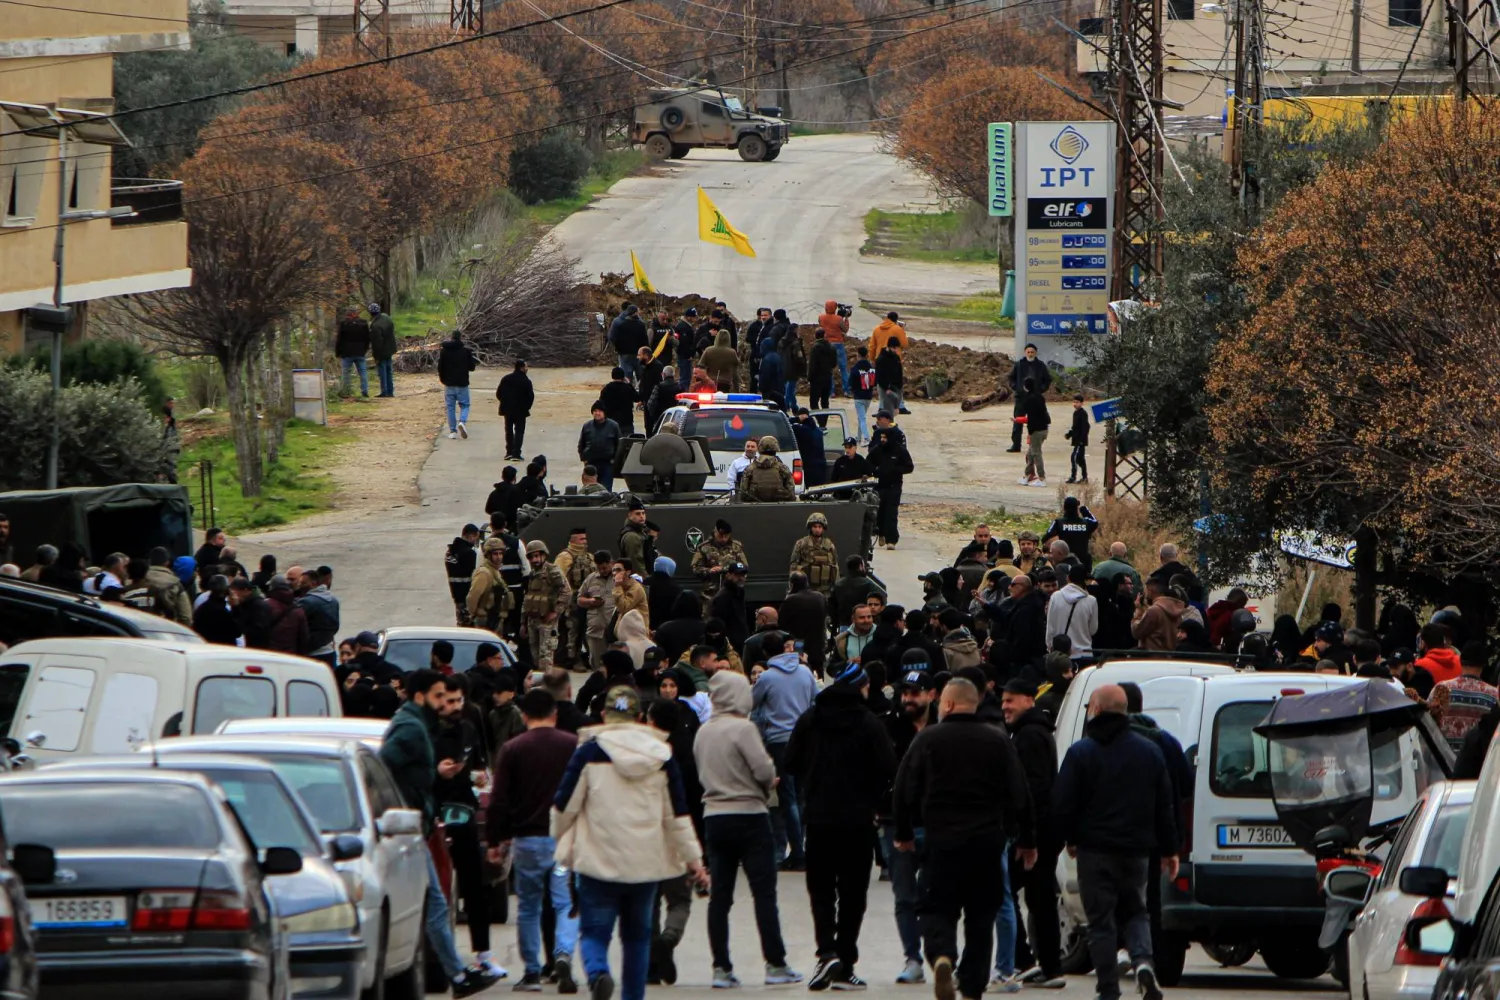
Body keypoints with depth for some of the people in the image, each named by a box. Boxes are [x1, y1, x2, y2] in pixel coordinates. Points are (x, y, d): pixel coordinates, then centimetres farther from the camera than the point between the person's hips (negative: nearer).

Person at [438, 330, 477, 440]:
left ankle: (452, 431, 5)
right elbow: (471, 367, -3)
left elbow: (440, 367, 1)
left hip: (449, 384, 1)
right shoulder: (466, 351, -7)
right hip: (462, 383, -1)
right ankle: (462, 421, -18)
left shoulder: (444, 351, -2)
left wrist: (443, 379, 16)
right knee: (464, 405, 10)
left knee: (450, 407, 8)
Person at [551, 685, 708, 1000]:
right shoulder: (661, 754, 4)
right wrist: (693, 857, 13)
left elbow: (565, 805, -1)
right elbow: (678, 812, 7)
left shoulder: (590, 751, -5)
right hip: (647, 864, 3)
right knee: (637, 934, 16)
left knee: (595, 931, 0)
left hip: (599, 860, -3)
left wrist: (562, 843, 17)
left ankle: (597, 972, -30)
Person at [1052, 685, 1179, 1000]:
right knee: (1135, 912, 17)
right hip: (1136, 851, 4)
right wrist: (1169, 849, 15)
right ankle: (1143, 962, -10)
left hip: (1096, 852, -4)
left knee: (1101, 921, 3)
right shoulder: (1150, 752, 6)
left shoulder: (1081, 752, -8)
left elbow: (1062, 804, -9)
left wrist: (1070, 838, 8)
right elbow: (1165, 805, 8)